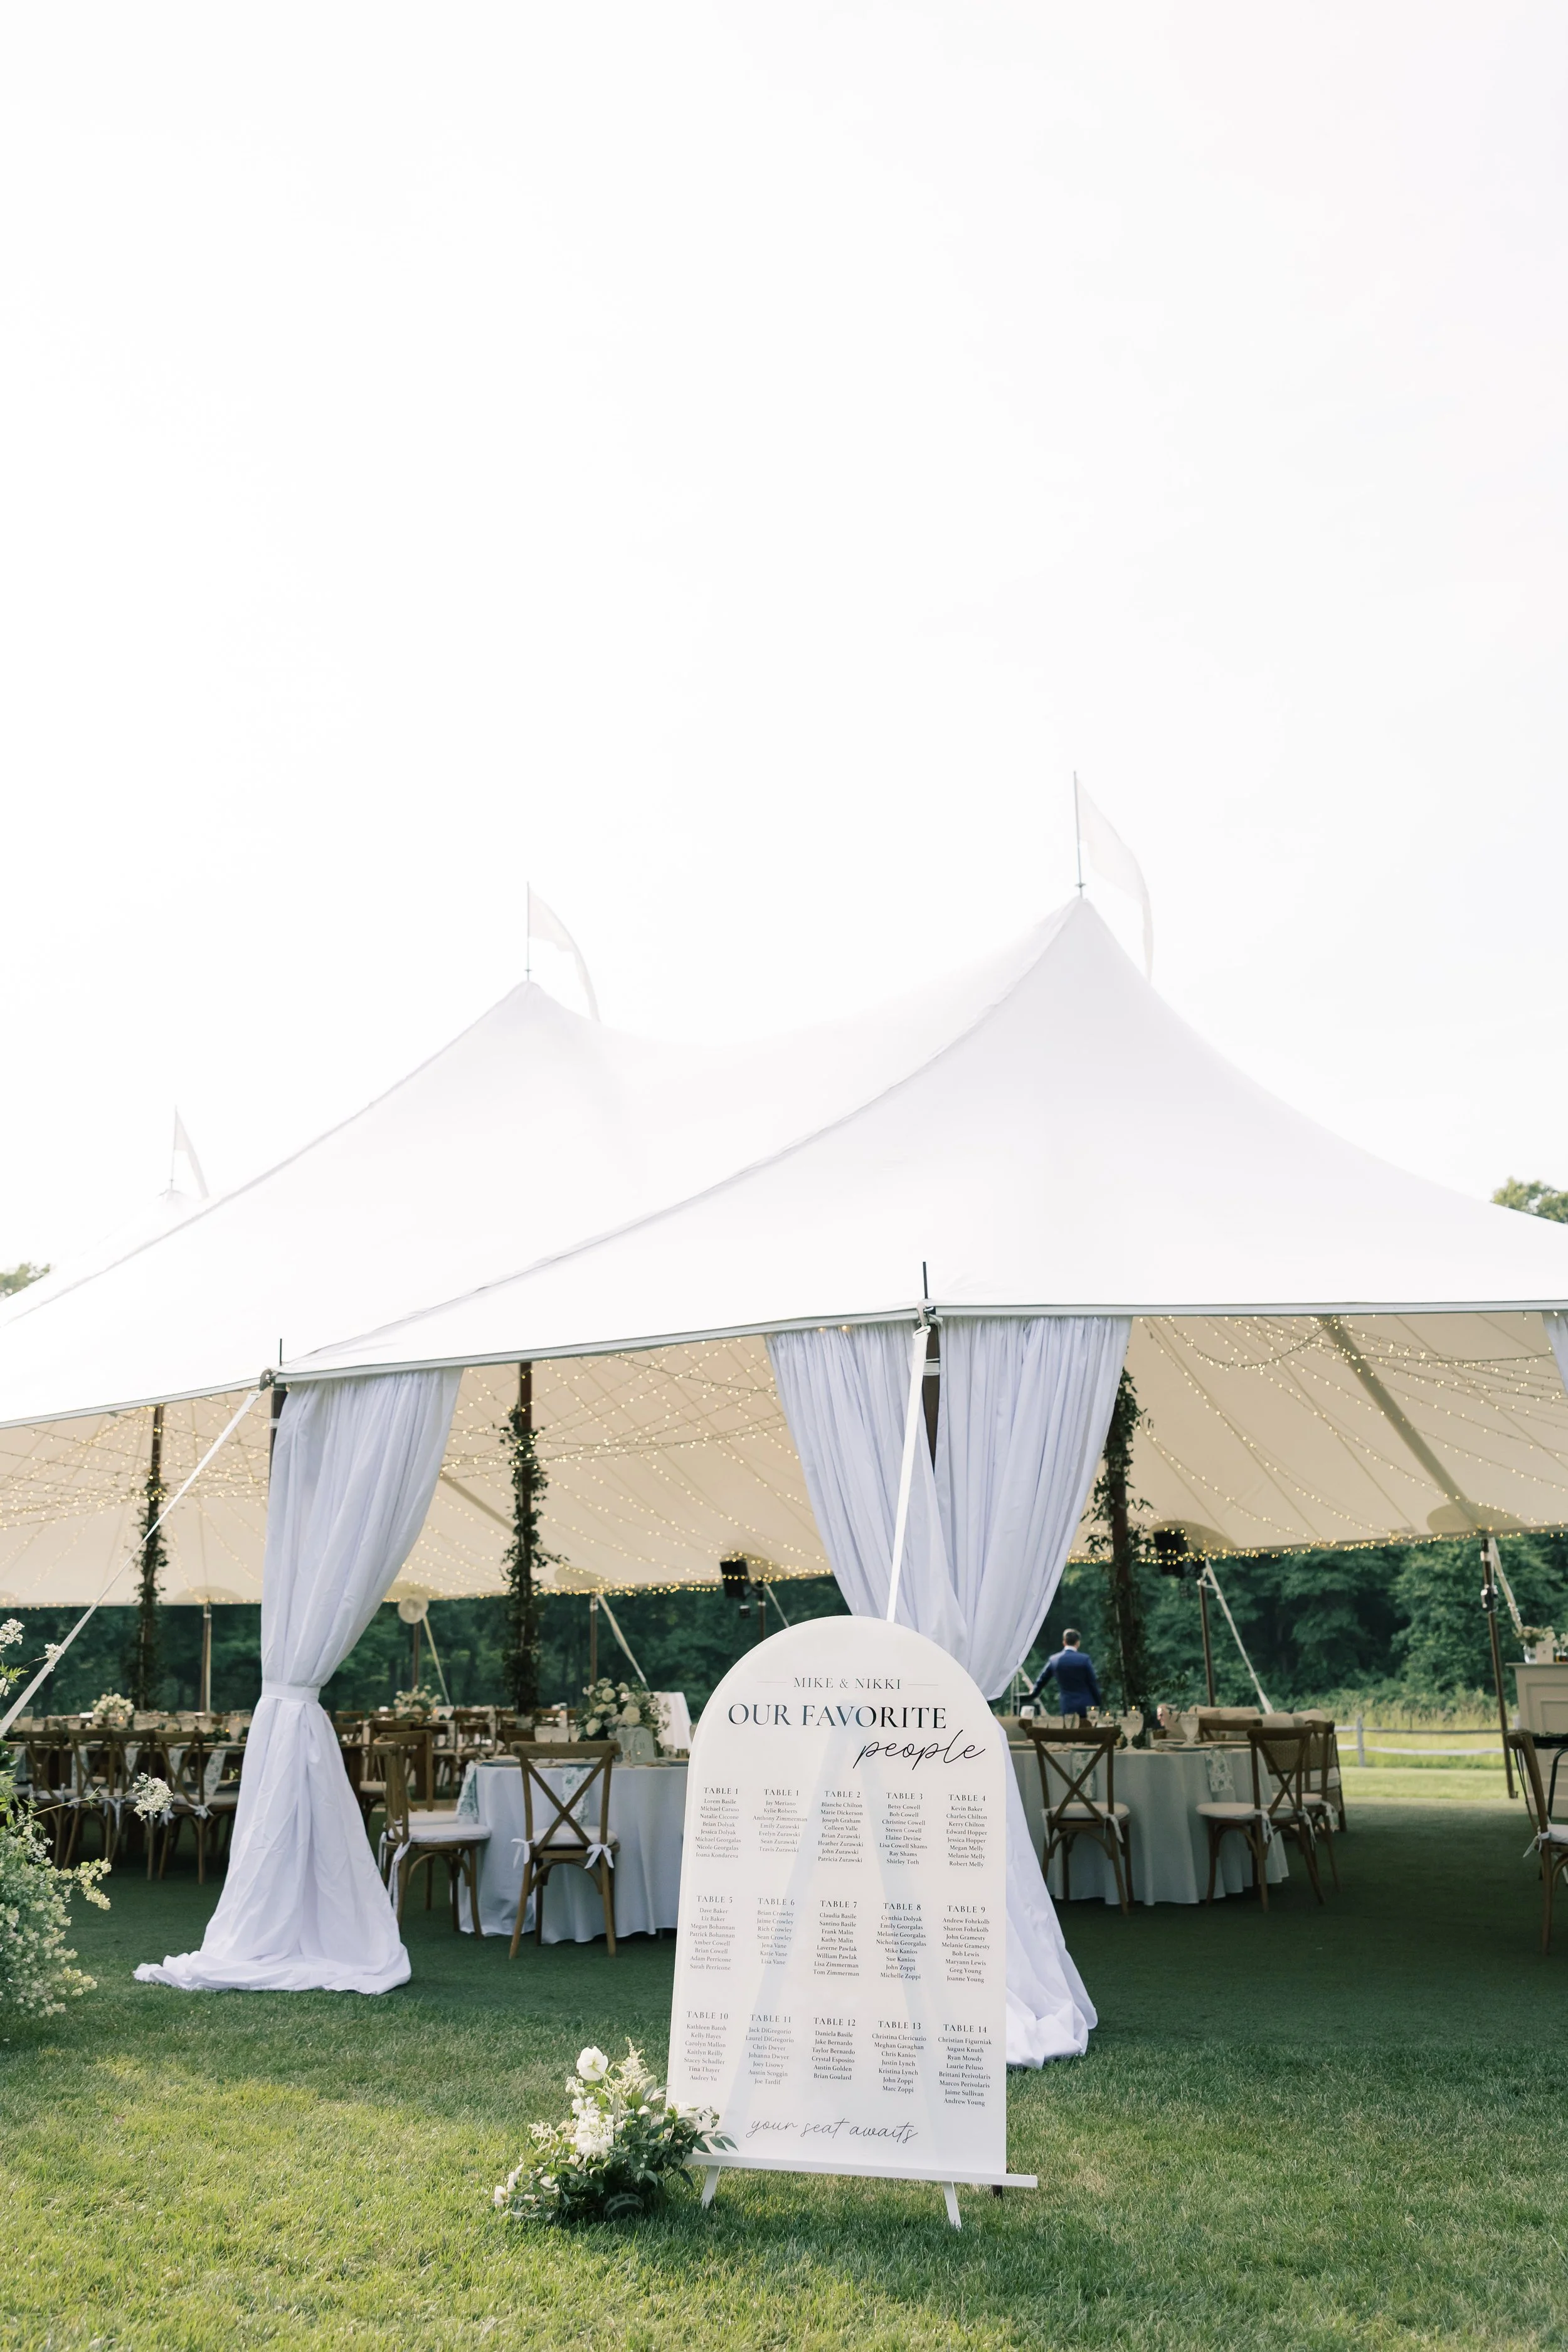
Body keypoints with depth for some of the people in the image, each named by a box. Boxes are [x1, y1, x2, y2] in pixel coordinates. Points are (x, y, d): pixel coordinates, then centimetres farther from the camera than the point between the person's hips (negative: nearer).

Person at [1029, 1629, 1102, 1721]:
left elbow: (1042, 1680, 13)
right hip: (1087, 1706, -2)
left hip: (1067, 1707, 2)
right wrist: (1098, 1705, 7)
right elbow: (1093, 1683, -4)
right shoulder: (1085, 1659, -8)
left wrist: (1033, 1694, 31)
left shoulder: (1054, 1660, 1)